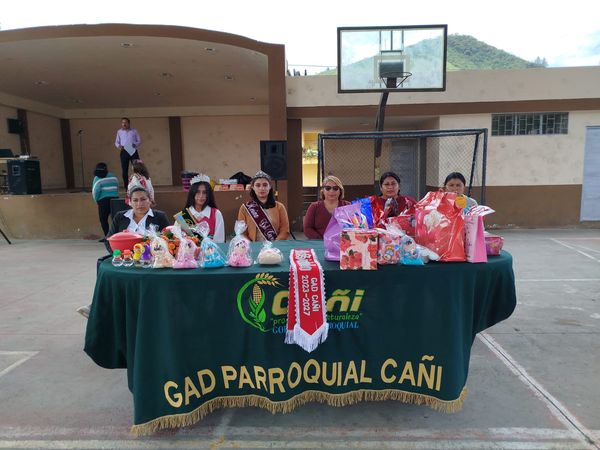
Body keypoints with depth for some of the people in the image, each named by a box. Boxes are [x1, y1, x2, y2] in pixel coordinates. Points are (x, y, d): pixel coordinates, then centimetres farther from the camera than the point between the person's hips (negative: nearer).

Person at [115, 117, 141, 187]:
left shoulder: (134, 131, 8)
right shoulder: (119, 131, 12)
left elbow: (139, 141, 7)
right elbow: (116, 142, 14)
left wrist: (135, 144, -14)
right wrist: (119, 146, -9)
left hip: (133, 151, -1)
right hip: (124, 152, 1)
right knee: (124, 170, 0)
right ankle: (126, 188, 5)